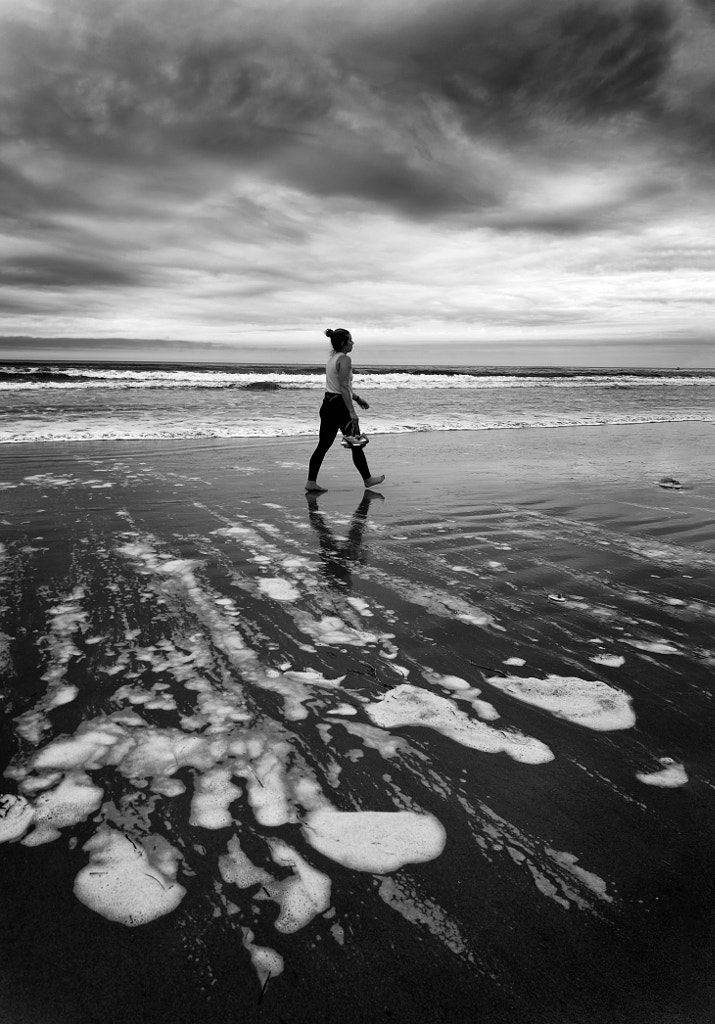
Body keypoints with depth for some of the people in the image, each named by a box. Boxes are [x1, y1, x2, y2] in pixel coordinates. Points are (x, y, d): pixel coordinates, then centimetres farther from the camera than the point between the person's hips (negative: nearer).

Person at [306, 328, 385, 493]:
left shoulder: (332, 358, 15)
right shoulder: (345, 359, -13)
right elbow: (343, 387, -21)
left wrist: (357, 398, 34)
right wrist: (352, 412, -24)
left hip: (327, 404, 9)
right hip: (340, 405, -9)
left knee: (323, 445, 6)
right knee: (356, 444, 6)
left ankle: (311, 482, 1)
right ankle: (367, 479, 20)